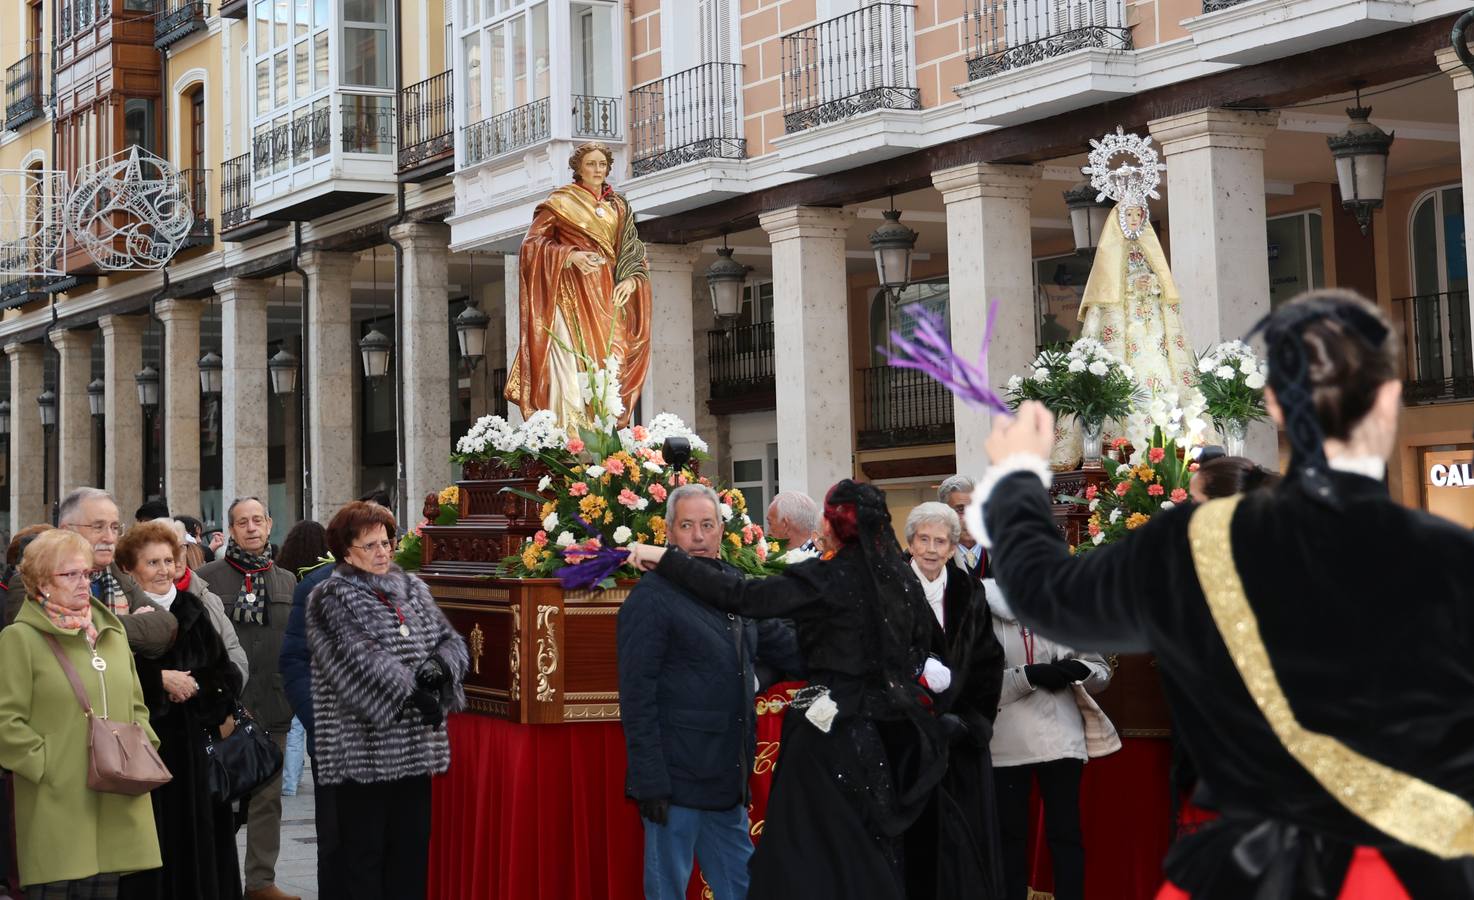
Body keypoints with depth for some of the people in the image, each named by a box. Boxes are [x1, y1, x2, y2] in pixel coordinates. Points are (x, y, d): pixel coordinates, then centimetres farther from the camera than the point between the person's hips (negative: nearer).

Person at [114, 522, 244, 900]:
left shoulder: (192, 610, 11)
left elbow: (227, 676, 10)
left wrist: (192, 686, -5)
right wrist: (159, 679, -15)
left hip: (193, 744, 4)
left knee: (198, 837, 5)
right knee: (152, 843, -3)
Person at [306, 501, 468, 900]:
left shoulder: (412, 588, 14)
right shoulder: (332, 598, -4)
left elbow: (452, 641, 10)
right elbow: (361, 661, -16)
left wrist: (439, 664, -12)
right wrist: (412, 692, -21)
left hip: (417, 748, 6)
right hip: (363, 750, -6)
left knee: (412, 852, 10)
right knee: (363, 856, 1)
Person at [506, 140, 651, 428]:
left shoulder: (618, 207, 17)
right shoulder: (561, 201, 4)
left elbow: (631, 250, 16)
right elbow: (533, 242, -1)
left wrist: (631, 278, -5)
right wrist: (571, 256, -16)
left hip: (606, 296, 5)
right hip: (570, 293, -4)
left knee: (608, 365, -2)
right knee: (570, 366, -14)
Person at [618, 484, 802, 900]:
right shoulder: (652, 597, -11)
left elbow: (782, 644, 16)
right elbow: (637, 697, -15)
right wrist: (650, 782, -19)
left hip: (728, 779, 7)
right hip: (677, 779, -7)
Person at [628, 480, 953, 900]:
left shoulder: (828, 580, -16)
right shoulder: (902, 576, 2)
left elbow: (742, 597, -20)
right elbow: (921, 646, 12)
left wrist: (666, 559, -15)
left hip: (832, 729, -6)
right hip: (888, 733, 7)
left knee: (810, 862, 3)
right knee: (875, 856, 17)